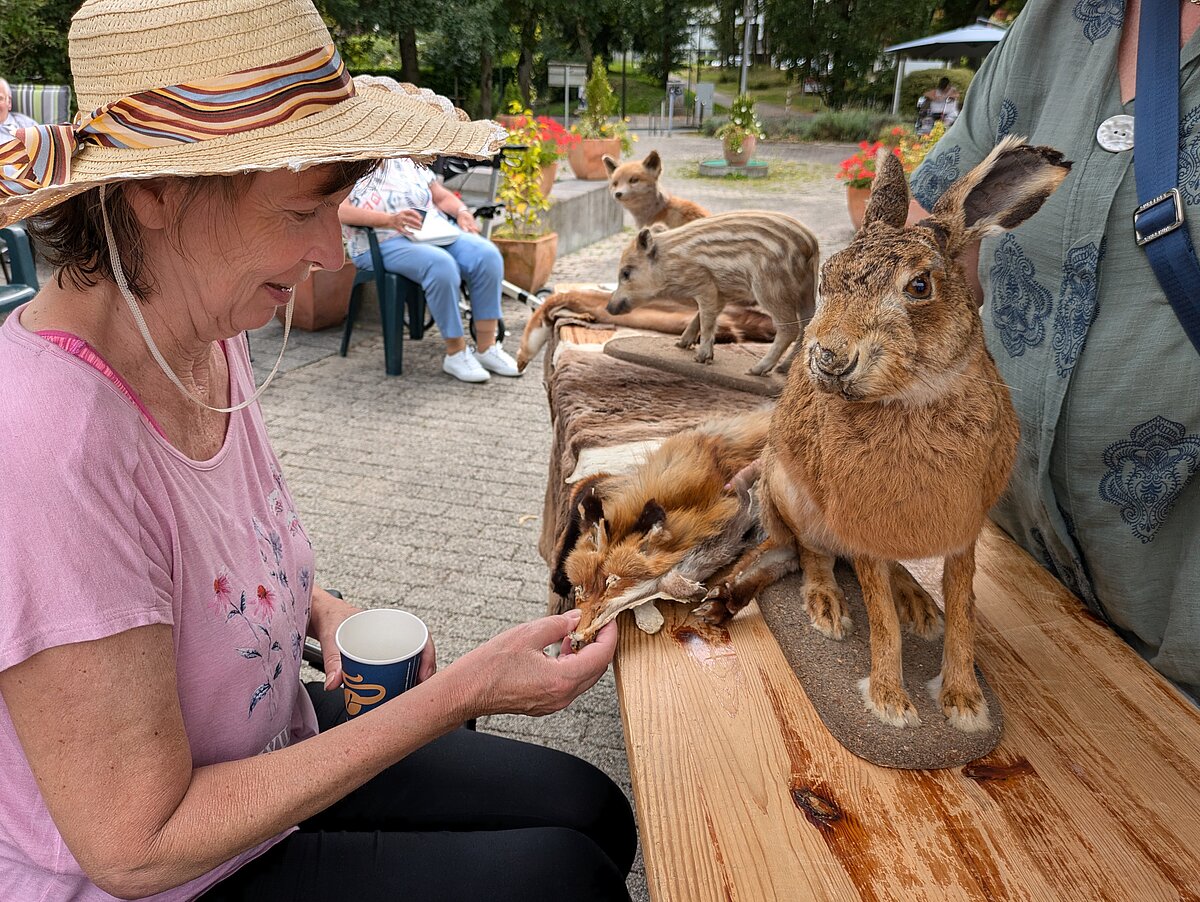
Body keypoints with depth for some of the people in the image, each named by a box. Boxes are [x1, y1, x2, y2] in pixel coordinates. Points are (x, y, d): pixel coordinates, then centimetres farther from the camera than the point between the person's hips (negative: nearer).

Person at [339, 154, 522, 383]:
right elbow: (341, 210, -13)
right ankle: (456, 353, -22)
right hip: (384, 245, -5)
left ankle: (486, 347, -17)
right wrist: (390, 220, -28)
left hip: (436, 232, 5)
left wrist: (462, 211, -2)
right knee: (441, 265, -36)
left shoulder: (408, 163, 21)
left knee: (487, 254, -22)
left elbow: (442, 196, 22)